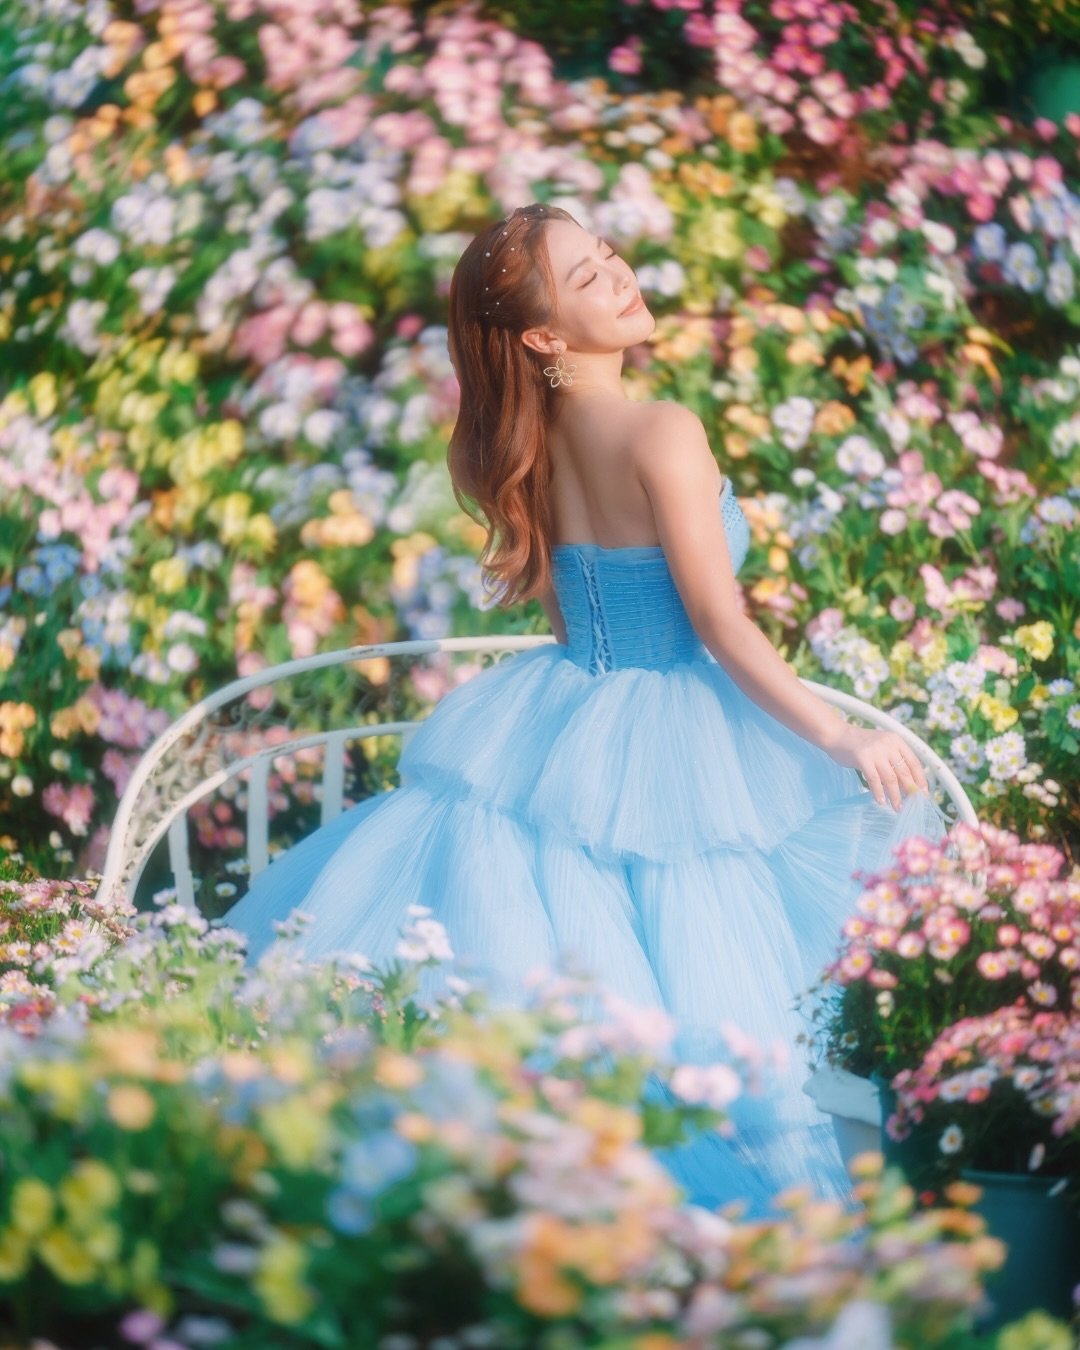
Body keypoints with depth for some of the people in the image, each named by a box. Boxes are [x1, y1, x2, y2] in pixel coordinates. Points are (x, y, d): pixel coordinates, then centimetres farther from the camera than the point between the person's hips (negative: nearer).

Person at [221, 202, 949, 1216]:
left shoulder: (530, 443, 3)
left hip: (553, 716, 8)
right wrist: (841, 738, -11)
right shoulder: (663, 432, -19)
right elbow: (724, 629, -18)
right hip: (653, 750, -7)